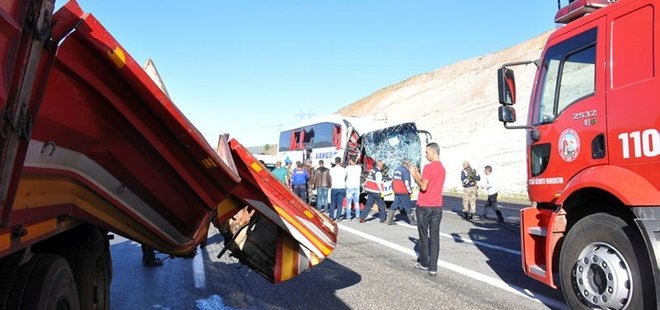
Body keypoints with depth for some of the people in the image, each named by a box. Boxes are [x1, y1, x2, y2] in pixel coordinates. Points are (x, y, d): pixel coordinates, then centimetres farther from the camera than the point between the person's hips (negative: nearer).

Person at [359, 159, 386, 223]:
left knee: (368, 204, 12)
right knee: (381, 205, 5)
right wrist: (381, 192, -16)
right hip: (375, 192, -8)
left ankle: (362, 218, 9)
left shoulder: (371, 170, 10)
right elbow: (378, 183, -18)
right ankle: (382, 219, 11)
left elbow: (368, 180, 15)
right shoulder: (378, 172, -15)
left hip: (369, 190, 8)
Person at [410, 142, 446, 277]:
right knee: (435, 236, 4)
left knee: (423, 236, 7)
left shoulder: (428, 167, -14)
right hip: (437, 206, 6)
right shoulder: (442, 169, 11)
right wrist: (418, 174, 16)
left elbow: (423, 187, -18)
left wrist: (414, 175, -7)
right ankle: (433, 268, 5)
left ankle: (424, 263, 19)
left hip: (424, 206, -6)